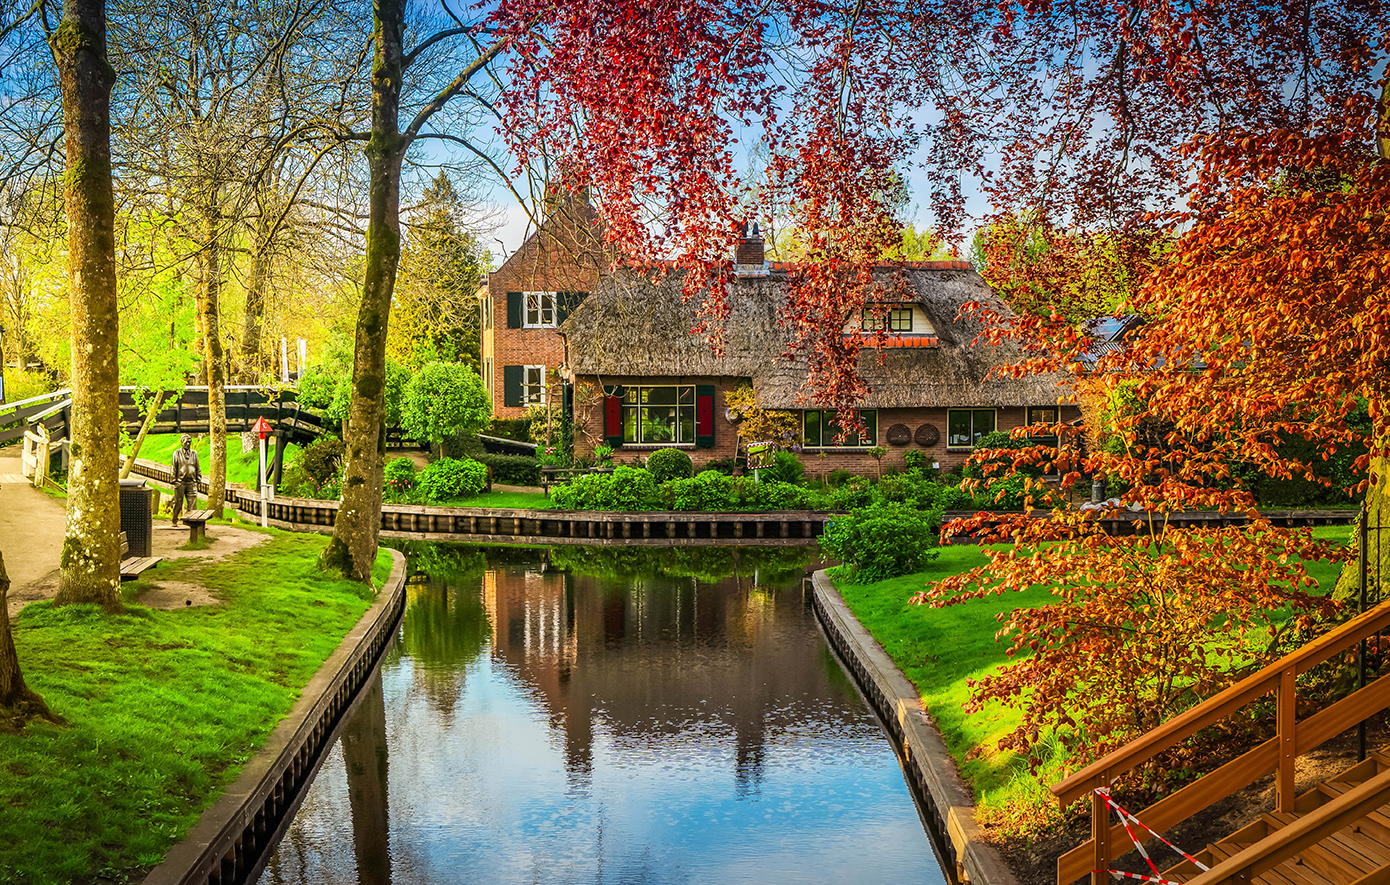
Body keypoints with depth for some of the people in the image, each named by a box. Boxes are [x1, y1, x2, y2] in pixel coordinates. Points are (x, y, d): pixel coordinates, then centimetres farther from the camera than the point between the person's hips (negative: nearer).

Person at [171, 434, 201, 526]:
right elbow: (174, 469, 0)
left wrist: (198, 480, 8)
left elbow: (197, 468, 14)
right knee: (178, 504, 5)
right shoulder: (177, 454, 1)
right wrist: (174, 481, -4)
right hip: (180, 483, -2)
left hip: (191, 483, 2)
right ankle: (174, 521, 19)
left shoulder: (194, 454, 9)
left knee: (192, 503, -3)